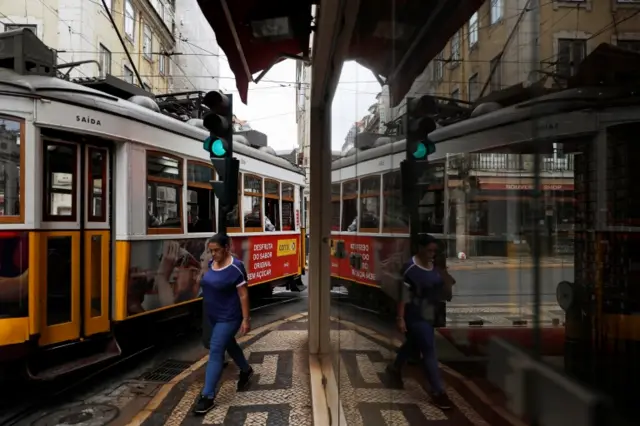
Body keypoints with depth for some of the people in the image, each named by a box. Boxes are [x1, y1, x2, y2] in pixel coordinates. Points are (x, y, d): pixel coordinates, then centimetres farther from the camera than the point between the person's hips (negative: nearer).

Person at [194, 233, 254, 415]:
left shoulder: (236, 268, -21)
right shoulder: (211, 263, 1)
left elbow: (243, 295, -18)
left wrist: (245, 319, -18)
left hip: (228, 317, -8)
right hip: (213, 315, 8)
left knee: (215, 352, -7)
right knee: (229, 345, 23)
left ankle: (208, 396, 2)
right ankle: (246, 371, 46)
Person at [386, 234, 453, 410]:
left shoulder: (434, 267, 5)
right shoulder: (410, 269, -20)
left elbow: (443, 292, 14)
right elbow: (403, 295, -19)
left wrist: (448, 282, -4)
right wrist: (400, 318, -21)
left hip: (429, 315, 8)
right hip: (415, 317, -8)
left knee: (412, 344, 24)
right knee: (429, 351, -4)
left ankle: (394, 368, 47)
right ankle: (438, 391, 8)